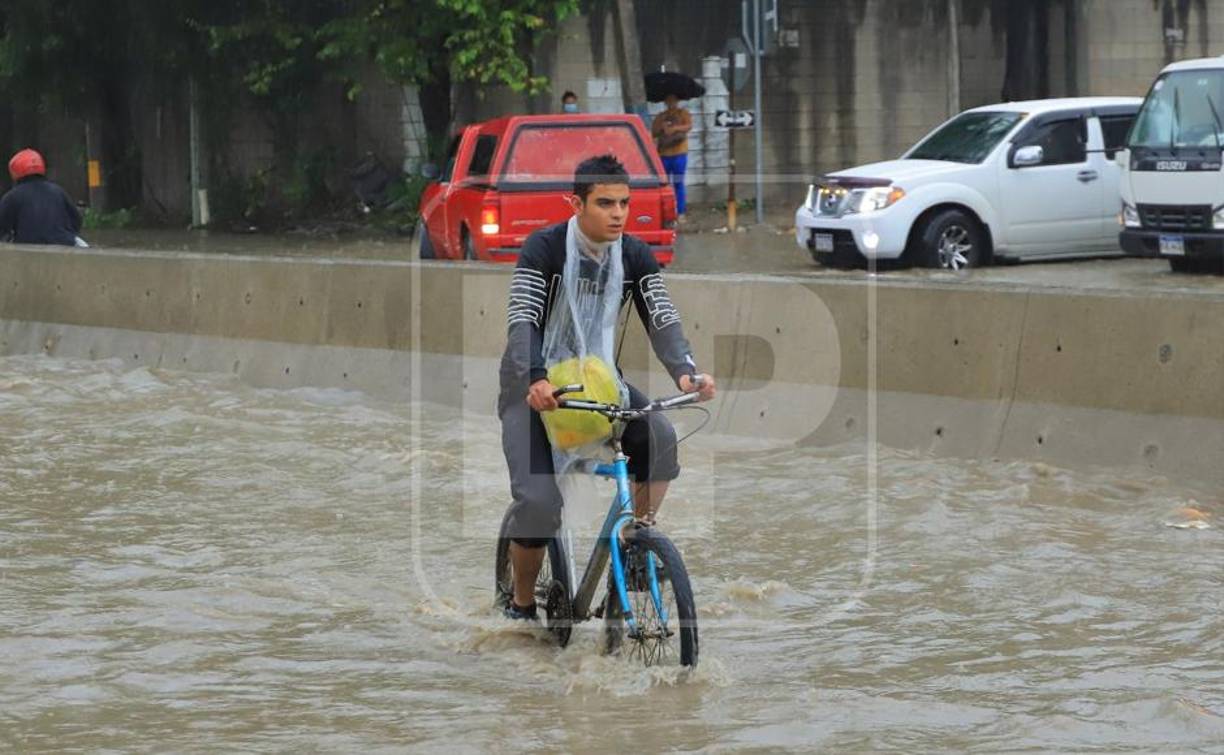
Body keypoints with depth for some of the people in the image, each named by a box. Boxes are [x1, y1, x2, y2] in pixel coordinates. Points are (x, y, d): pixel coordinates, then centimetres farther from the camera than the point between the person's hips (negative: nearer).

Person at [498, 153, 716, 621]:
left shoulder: (635, 256, -7)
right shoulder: (544, 248, -19)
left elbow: (662, 319, -15)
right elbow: (522, 321, -29)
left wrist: (684, 371, -36)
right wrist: (536, 379, -48)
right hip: (534, 383, -4)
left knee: (659, 436, -26)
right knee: (538, 501, -20)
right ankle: (521, 606, 2)